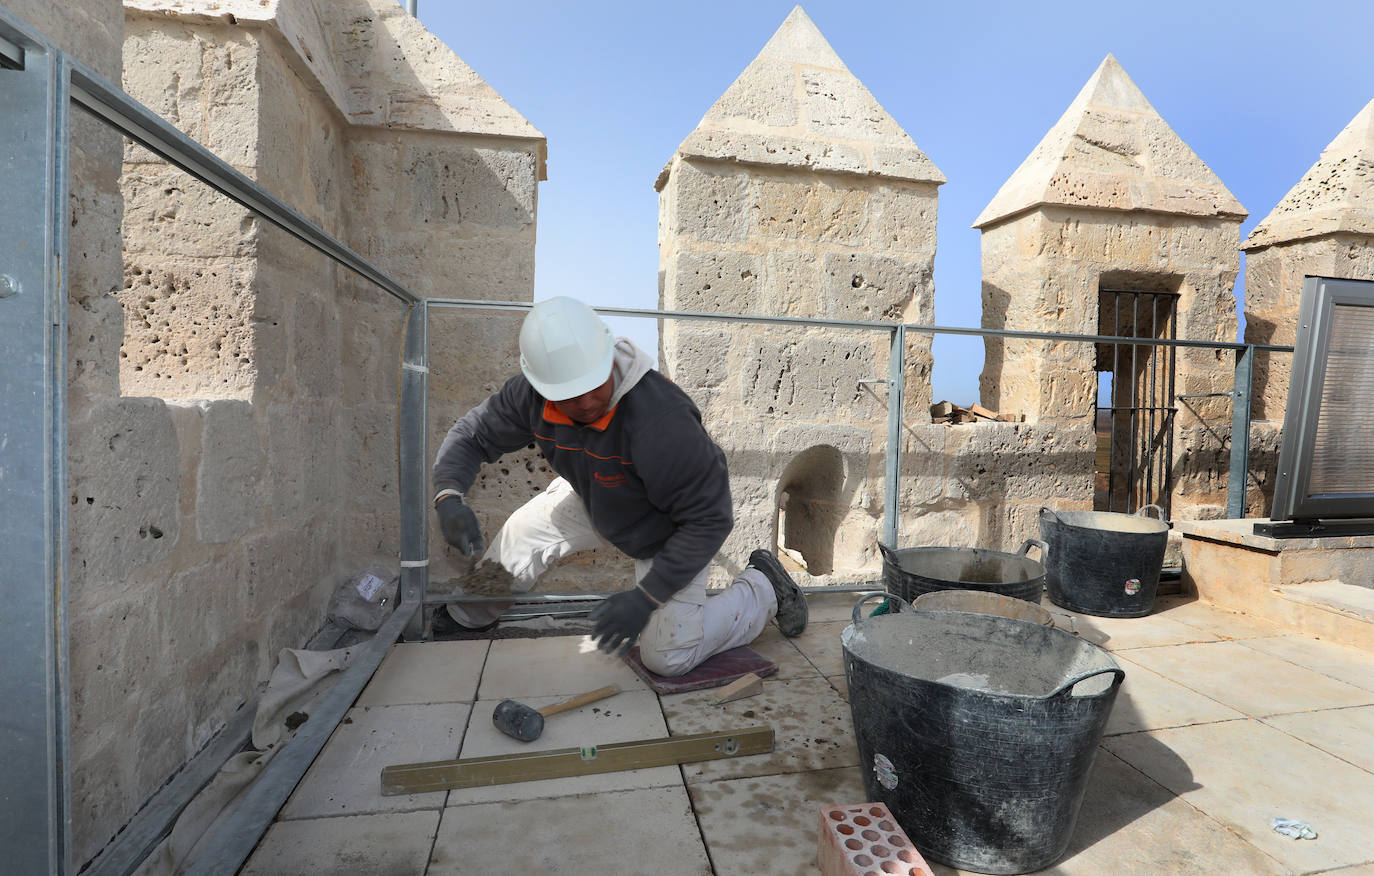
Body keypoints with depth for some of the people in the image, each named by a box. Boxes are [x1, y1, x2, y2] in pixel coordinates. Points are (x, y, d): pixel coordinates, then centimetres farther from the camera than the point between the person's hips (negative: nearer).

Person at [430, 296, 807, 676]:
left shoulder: (660, 423, -44)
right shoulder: (532, 394, -23)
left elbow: (710, 519, -34)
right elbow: (471, 434, -6)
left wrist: (645, 598, -33)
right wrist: (448, 496, -28)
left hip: (671, 527, -6)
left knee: (668, 657, -8)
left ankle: (763, 586, 13)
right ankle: (469, 614, 42)